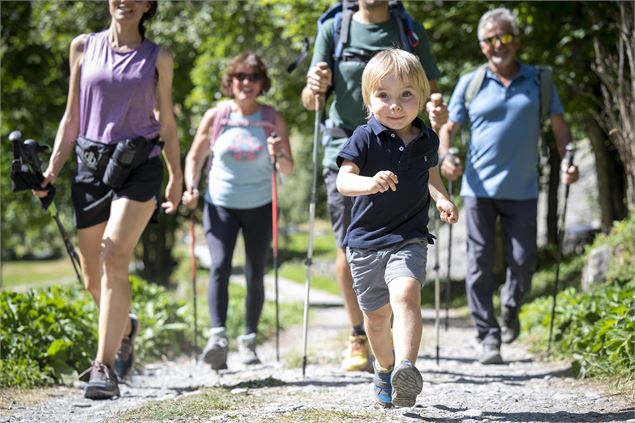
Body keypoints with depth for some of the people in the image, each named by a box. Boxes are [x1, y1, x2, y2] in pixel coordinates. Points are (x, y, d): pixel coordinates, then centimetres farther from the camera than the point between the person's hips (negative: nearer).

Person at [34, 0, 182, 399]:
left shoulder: (158, 58, 7)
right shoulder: (84, 47, 10)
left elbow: (167, 121, 14)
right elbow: (72, 117, 13)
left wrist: (177, 177, 13)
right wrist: (53, 167, 5)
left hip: (139, 166, -3)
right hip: (91, 165, 3)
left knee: (114, 258, -21)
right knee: (93, 276, 7)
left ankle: (104, 365, -19)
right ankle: (125, 327, 39)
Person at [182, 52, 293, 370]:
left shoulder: (272, 119, -3)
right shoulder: (215, 116, -3)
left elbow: (288, 170, -3)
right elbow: (195, 157, 8)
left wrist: (279, 155, -25)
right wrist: (191, 188, -8)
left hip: (259, 207, 1)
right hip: (220, 204, -1)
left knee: (255, 275, 4)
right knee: (220, 266, -18)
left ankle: (248, 340, 16)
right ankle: (217, 336, -26)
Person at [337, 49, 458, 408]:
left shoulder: (427, 140, 2)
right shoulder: (365, 138, -10)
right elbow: (343, 180, -22)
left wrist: (443, 199, 3)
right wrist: (370, 183, -43)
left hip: (409, 239, 0)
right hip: (366, 240, 0)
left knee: (406, 294, -27)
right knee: (377, 314, 13)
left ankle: (407, 369, -40)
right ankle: (385, 370, 38)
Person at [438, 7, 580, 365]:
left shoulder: (538, 81, 7)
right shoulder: (470, 83, 6)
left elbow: (559, 126, 11)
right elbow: (448, 128, 9)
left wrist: (567, 161, -5)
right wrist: (445, 157, -11)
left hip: (522, 190, 0)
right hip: (479, 188, 0)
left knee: (524, 261, 0)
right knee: (481, 264, -2)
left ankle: (511, 310, 31)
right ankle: (489, 337, 5)